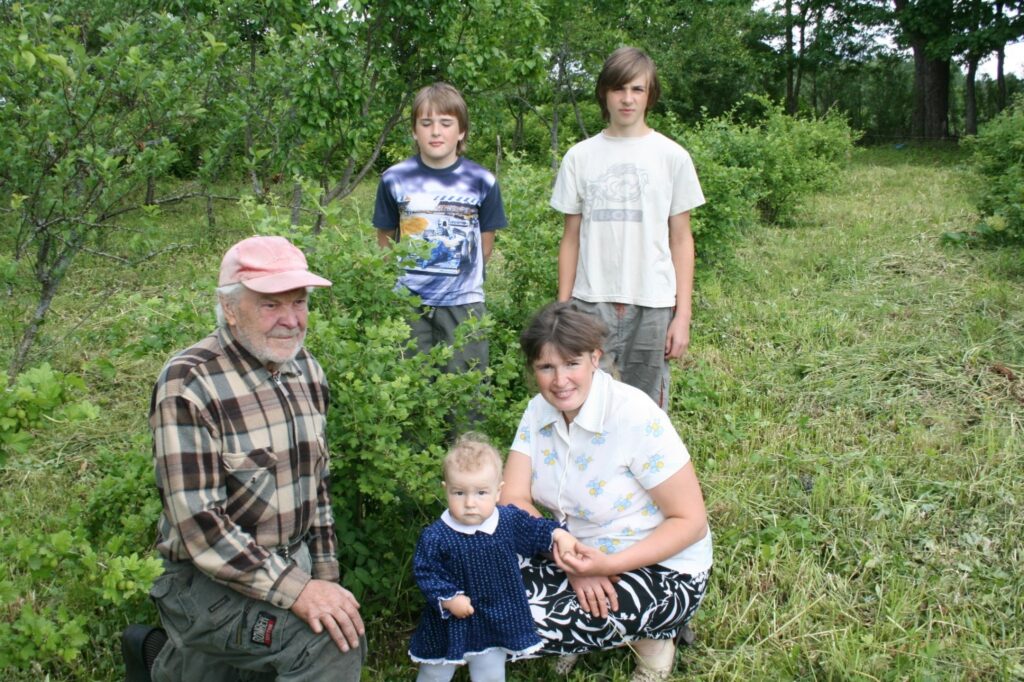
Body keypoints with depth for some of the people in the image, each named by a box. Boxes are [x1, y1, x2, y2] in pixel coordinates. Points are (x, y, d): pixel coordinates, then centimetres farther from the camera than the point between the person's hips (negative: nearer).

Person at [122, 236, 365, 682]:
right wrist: (295, 590, -27)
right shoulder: (190, 383, -20)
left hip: (293, 563, 7)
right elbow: (196, 522, -24)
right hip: (212, 580, -7)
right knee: (333, 644, -27)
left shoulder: (307, 371, 2)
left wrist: (324, 576, 7)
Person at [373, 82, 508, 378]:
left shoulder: (481, 181, -4)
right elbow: (385, 238, 8)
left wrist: (461, 276, 2)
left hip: (463, 302, -1)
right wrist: (407, 275, 3)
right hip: (408, 302, 1)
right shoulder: (395, 179, -2)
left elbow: (485, 245, 5)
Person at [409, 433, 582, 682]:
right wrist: (448, 598, -23)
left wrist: (557, 533, -5)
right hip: (450, 622, -2)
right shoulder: (436, 536, -22)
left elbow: (534, 529, 8)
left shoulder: (510, 521, -11)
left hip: (496, 621, 2)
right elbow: (425, 572, -14)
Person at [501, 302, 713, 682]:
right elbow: (514, 501, -11)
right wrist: (573, 564, -26)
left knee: (534, 625, -23)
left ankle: (650, 638, 1)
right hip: (582, 553, 6)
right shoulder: (539, 411, -6)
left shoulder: (636, 418, -24)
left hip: (661, 566, -6)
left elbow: (691, 521, -20)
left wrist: (608, 565, -32)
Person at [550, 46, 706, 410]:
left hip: (652, 305, 0)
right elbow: (570, 239, 8)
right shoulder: (580, 156, 5)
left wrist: (683, 314, -1)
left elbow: (681, 240, 4)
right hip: (591, 302, 1)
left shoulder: (672, 156, 3)